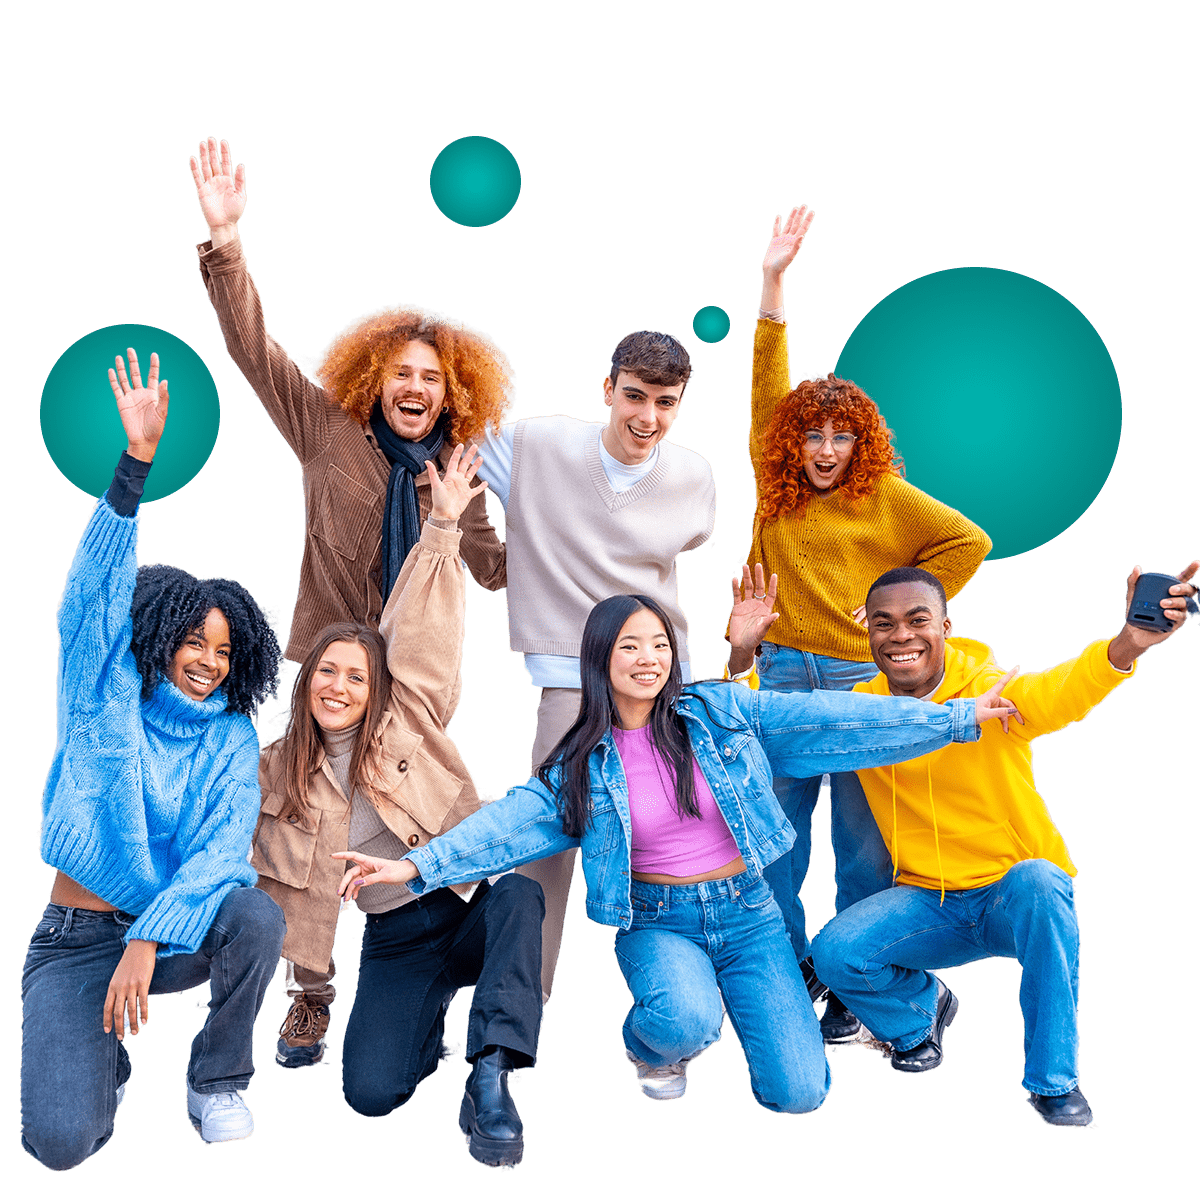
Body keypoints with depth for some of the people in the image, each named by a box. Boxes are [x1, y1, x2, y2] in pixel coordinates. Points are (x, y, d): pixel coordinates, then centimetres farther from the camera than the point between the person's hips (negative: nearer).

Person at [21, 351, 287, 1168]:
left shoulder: (232, 738, -1)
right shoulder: (103, 694, -2)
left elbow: (224, 848, -15)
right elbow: (98, 590, -16)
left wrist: (150, 938, -31)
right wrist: (135, 462, -30)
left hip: (176, 931, 2)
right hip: (78, 938, -2)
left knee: (258, 916, -33)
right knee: (62, 1142, -21)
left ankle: (218, 1082, -5)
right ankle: (101, 1061, 17)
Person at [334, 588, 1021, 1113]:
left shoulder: (720, 711, -4)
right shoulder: (584, 763, -2)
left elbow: (829, 720, -6)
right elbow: (513, 822, -10)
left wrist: (954, 718, -8)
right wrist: (415, 866, -25)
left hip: (748, 914, 1)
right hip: (658, 923, -1)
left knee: (798, 1094, -11)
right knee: (686, 1020, -36)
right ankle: (653, 1047, 5)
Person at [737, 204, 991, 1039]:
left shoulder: (887, 496, 3)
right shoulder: (777, 487, 9)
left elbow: (970, 541, 5)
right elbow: (769, 385, 6)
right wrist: (773, 283, 2)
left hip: (861, 675, -2)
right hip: (783, 671, 3)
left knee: (863, 842, 1)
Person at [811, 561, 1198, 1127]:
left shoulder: (990, 691, -16)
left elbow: (1054, 694, -39)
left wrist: (1126, 646, -60)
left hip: (1016, 893, -3)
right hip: (927, 904, 3)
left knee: (1039, 880, -37)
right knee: (834, 952, -22)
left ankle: (1054, 1082, -21)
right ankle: (922, 1007, 14)